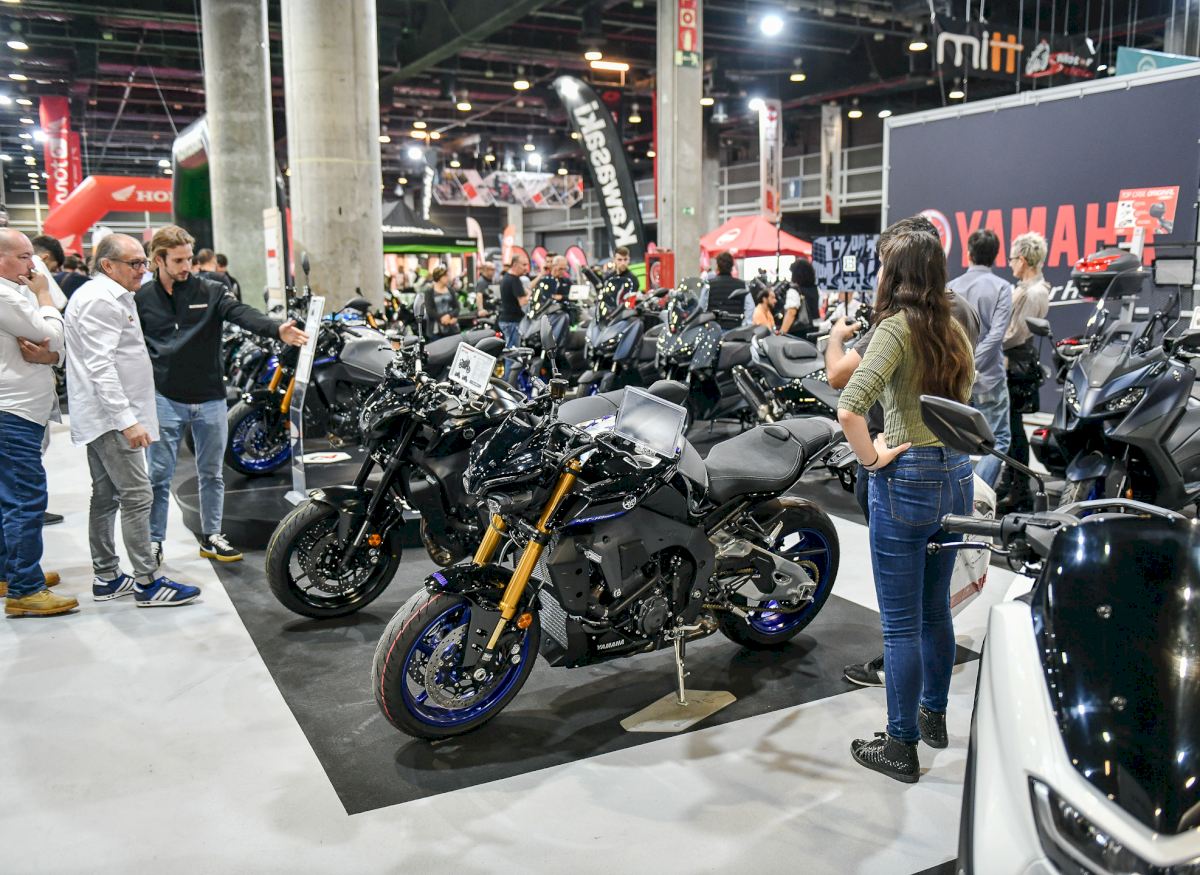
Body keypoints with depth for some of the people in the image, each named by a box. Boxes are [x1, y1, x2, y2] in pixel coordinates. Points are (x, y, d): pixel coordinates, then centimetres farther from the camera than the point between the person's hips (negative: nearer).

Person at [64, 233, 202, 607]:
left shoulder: (107, 296, 19)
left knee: (105, 496, 14)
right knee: (137, 497, -10)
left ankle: (106, 577, 21)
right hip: (111, 417, -11)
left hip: (100, 418, 11)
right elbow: (100, 366, -24)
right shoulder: (101, 300, -16)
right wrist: (127, 420, -27)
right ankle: (147, 582, -6)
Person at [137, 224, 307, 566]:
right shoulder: (142, 298, 2)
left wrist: (277, 329, -38)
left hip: (210, 399, 1)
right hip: (165, 400, -1)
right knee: (159, 476, 4)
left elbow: (242, 313, -19)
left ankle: (211, 537, 25)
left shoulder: (211, 291, -2)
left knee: (212, 473, 11)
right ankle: (154, 541, 18)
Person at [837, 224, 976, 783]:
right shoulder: (953, 330, 8)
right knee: (935, 608, 21)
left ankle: (902, 747, 13)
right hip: (956, 475, 8)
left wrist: (871, 457, -14)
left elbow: (849, 407, -27)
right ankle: (934, 716, 37)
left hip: (907, 480, -8)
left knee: (901, 622, 2)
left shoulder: (898, 327, -14)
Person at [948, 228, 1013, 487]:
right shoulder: (1001, 287, -6)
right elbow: (996, 334, -16)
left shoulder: (953, 287, 5)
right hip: (988, 378, -4)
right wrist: (974, 366, -13)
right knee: (998, 440, 1)